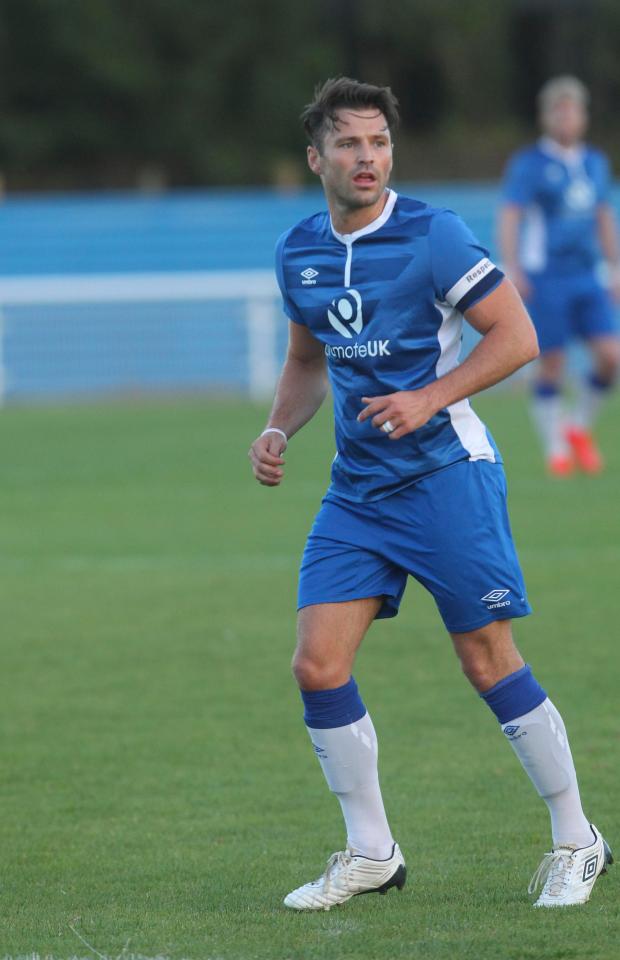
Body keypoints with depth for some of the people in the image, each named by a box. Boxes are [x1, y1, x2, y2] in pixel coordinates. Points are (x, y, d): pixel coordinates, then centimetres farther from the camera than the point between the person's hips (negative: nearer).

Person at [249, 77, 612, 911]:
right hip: (357, 489, 6)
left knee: (489, 661, -4)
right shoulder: (299, 255, 7)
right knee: (318, 664, -4)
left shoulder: (431, 237, -11)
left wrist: (428, 399, -20)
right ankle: (370, 854, 9)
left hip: (445, 473, -6)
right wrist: (278, 429, 5)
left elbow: (516, 336, -11)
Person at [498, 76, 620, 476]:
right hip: (545, 276, -5)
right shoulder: (529, 163, -3)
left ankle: (579, 427, 14)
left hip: (586, 276, 5)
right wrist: (512, 269, -19)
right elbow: (509, 217, -8)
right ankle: (556, 448, 8)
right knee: (552, 365, -3)